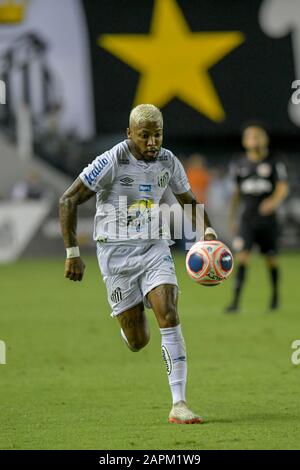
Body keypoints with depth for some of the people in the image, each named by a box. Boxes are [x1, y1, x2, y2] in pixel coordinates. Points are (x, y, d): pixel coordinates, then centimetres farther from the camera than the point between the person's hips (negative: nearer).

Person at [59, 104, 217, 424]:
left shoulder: (167, 161, 0)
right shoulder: (111, 162, -16)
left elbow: (188, 200, 17)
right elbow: (68, 200, -13)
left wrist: (207, 230, -1)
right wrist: (72, 254, -16)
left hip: (154, 248, 3)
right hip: (116, 252, -3)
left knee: (169, 317, -17)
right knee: (138, 342, -1)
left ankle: (179, 405, -18)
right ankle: (130, 325, 40)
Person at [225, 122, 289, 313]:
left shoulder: (274, 161, -3)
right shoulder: (240, 164, 6)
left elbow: (283, 187, -10)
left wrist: (275, 201, -30)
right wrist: (232, 215, 17)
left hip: (267, 217, -1)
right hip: (247, 218, 1)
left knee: (271, 259, 8)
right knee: (243, 256, -13)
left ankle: (275, 295, 32)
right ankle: (236, 300, -17)